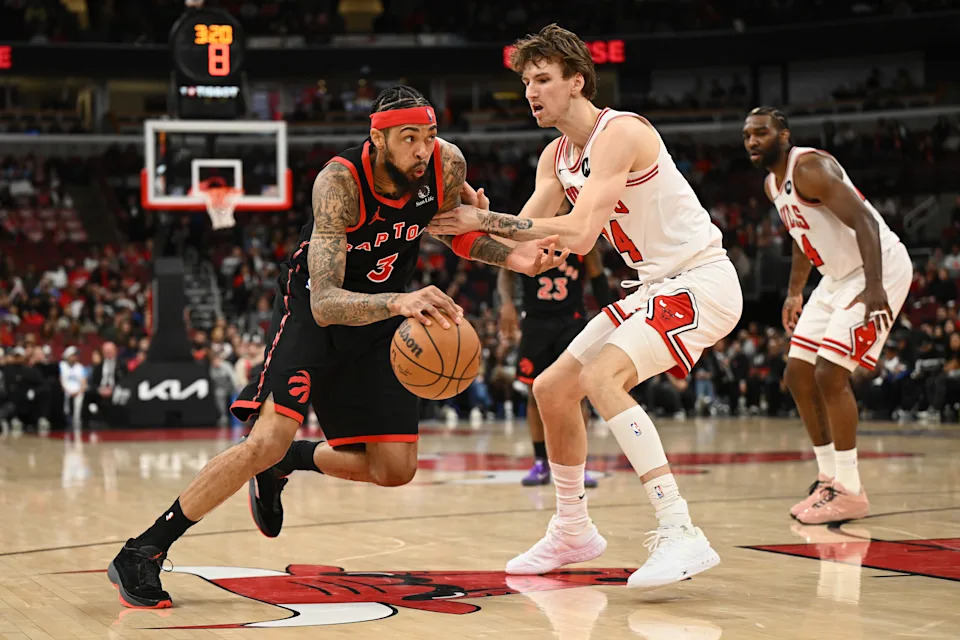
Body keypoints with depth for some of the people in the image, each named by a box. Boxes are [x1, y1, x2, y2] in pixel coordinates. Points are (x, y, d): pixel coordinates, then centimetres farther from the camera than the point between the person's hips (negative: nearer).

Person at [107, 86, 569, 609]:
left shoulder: (447, 165, -17)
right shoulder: (340, 182, -32)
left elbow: (455, 228, 7)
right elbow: (325, 302, -38)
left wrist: (511, 256, -13)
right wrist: (399, 302, -56)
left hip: (380, 316, 6)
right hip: (313, 308, -6)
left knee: (394, 469, 0)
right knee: (271, 437, -24)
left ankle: (284, 465, 28)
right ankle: (142, 553, -15)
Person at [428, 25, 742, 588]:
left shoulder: (619, 133, -20)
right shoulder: (556, 157, 9)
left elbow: (579, 235, -30)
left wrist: (486, 220, -26)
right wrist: (477, 223, -12)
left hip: (703, 281, -10)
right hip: (655, 287, 10)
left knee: (602, 377, -29)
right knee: (553, 388, 10)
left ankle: (680, 534, -31)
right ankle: (573, 532, 27)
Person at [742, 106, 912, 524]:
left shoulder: (809, 168, -20)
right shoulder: (773, 184, 10)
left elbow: (863, 220, -28)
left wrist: (874, 287, -38)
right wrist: (794, 293, 24)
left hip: (878, 270, -10)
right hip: (838, 277, 10)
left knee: (830, 374, -17)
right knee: (797, 374, 7)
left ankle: (850, 492, -8)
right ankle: (829, 480, 16)